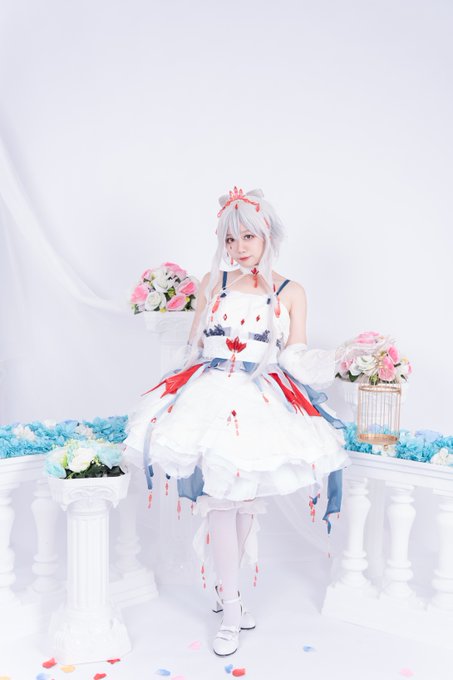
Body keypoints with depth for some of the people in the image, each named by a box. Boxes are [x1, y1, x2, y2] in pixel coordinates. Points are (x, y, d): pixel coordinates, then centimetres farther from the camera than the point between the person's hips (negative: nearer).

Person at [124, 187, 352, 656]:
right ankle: (230, 608, 6)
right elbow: (194, 345, 12)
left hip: (265, 401, 0)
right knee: (220, 497, -5)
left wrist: (334, 358, -18)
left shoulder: (291, 292, 7)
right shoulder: (212, 282, 9)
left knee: (249, 499, 4)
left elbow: (295, 359, -1)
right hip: (213, 396, 0)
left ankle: (225, 586, 27)